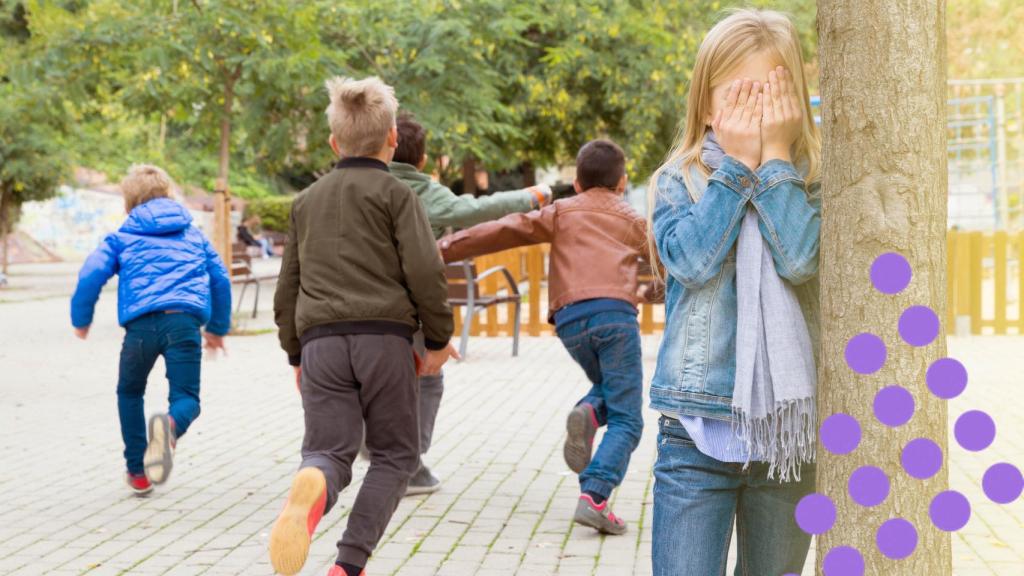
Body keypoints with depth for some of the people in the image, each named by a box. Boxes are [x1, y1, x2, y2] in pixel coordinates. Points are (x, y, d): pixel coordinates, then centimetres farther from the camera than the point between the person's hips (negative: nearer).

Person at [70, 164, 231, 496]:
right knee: (187, 398, 3)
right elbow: (220, 279, 23)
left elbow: (92, 274, 4)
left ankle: (138, 473, 21)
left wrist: (81, 320, 17)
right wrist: (217, 328, 32)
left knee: (129, 394, 23)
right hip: (185, 321, 1)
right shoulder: (193, 234, 25)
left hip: (142, 323, 0)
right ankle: (171, 426, -35)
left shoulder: (123, 236, 17)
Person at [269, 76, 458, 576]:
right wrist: (438, 338, 5)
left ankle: (310, 486, -37)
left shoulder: (306, 201, 19)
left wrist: (296, 355, 31)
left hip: (320, 342, 3)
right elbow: (425, 272, -7)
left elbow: (287, 290, 22)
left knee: (327, 453, 1)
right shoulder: (395, 194, 4)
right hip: (384, 337, -3)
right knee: (395, 454, 9)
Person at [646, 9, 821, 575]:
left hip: (789, 426, 2)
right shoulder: (677, 182, 2)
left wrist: (775, 156, -12)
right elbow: (693, 260, -16)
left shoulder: (809, 183, 3)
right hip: (698, 424, -1)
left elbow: (799, 258, -16)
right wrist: (736, 164, -12)